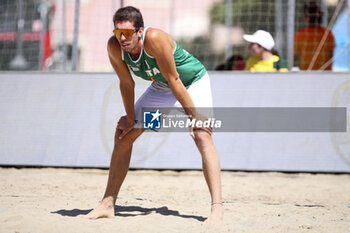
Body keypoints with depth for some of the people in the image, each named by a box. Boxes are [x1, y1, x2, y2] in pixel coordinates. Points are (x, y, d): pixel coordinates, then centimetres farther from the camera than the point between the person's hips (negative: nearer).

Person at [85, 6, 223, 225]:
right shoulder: (115, 46, -21)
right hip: (161, 88, 6)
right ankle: (108, 205, 11)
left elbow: (174, 80, -31)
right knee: (124, 134, 3)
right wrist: (130, 120, 0)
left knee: (202, 136, -26)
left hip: (193, 82, -6)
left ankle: (217, 209, -31)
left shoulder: (154, 38, -37)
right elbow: (126, 83, -7)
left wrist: (194, 116, -26)